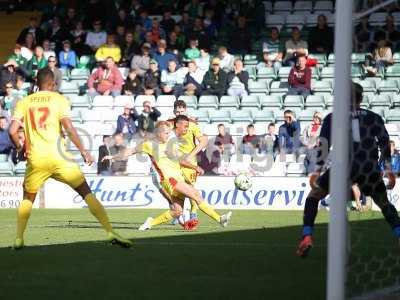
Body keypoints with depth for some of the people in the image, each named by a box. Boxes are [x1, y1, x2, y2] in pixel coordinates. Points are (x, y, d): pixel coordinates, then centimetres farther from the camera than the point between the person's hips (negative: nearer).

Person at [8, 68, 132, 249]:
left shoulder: (24, 102, 8)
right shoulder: (59, 100, 2)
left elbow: (13, 130, 0)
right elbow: (69, 128, -9)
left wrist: (19, 148, 18)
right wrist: (83, 151, -1)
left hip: (35, 160, 2)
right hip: (58, 157, -2)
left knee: (28, 199, 23)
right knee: (86, 192, 3)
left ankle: (18, 239, 13)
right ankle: (110, 232, -6)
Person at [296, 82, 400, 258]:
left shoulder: (333, 118, 17)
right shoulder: (373, 118, 19)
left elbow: (324, 144, 5)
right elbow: (384, 142, 7)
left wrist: (317, 171, 2)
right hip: (371, 169, 1)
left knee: (313, 196, 16)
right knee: (384, 203, 23)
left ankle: (307, 237, 0)